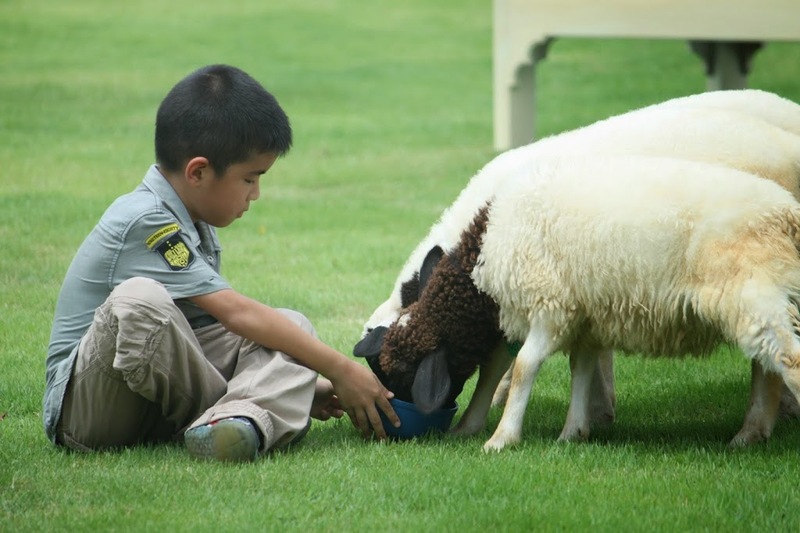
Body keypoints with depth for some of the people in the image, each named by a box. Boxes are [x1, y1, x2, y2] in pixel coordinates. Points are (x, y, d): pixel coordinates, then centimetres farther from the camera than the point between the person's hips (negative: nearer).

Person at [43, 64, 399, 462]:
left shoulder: (193, 225, 13)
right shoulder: (145, 222, -19)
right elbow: (235, 312, -19)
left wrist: (300, 380, 6)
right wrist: (341, 370, -16)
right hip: (85, 405, -9)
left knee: (292, 324, -7)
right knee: (139, 300, -38)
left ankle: (237, 418, -39)